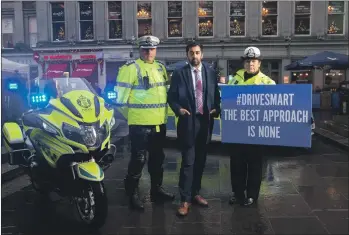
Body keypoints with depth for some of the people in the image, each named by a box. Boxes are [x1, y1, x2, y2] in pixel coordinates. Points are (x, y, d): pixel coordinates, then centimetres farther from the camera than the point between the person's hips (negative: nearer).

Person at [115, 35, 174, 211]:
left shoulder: (160, 67, 13)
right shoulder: (131, 68, -9)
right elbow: (121, 95, -10)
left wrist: (163, 112, 16)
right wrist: (131, 114, -3)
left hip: (159, 122, 7)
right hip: (140, 123, -7)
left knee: (157, 158, 16)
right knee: (138, 159, -2)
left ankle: (157, 190, 30)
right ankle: (132, 193, 13)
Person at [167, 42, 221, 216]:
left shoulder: (211, 73, 9)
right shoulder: (179, 73, 1)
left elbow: (216, 95, 12)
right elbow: (171, 96, 1)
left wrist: (216, 109, -5)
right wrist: (179, 109, -16)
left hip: (205, 121, 4)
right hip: (188, 122, -4)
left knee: (200, 161, 12)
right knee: (188, 162, -5)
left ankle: (195, 193, 26)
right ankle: (185, 199, 3)